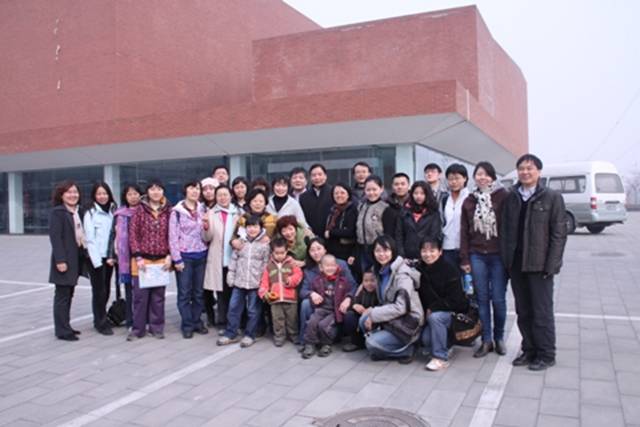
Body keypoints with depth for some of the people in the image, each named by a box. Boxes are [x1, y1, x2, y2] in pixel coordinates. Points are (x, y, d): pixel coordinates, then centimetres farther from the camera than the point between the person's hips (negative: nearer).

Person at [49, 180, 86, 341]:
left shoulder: (78, 211, 15)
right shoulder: (57, 212, -8)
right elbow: (55, 237, -15)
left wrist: (84, 254, 7)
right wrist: (60, 260, -21)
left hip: (76, 259, 8)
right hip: (64, 260, -8)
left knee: (69, 294, 14)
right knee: (62, 295, -2)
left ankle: (65, 326, 22)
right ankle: (62, 330, 3)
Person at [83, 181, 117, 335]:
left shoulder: (113, 211, 9)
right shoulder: (91, 213, -5)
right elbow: (90, 239, -8)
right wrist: (98, 260, -12)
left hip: (108, 257, 5)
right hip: (96, 258, -5)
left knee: (106, 290, 11)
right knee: (99, 291, -2)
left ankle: (101, 319, 27)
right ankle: (101, 323, 10)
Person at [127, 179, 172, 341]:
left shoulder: (168, 211, 3)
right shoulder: (140, 210, -1)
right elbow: (133, 234, -3)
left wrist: (169, 256, -4)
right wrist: (138, 257, -10)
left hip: (162, 261, 2)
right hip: (142, 260, -1)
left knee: (158, 296, 9)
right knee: (140, 295, 3)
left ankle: (156, 327, 21)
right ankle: (138, 328, 15)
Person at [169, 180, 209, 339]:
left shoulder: (202, 209, 10)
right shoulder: (177, 211, -5)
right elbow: (173, 237, -9)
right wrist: (177, 259, -12)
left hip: (201, 256, 4)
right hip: (185, 256, -4)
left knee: (198, 292, 11)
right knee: (185, 292, 2)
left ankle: (197, 321, 22)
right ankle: (187, 325, 11)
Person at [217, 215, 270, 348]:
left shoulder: (265, 244, -4)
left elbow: (266, 264, -4)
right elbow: (234, 259, 10)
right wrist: (230, 275, 5)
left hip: (255, 283, -4)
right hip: (239, 281, 4)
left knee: (253, 310, 6)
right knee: (234, 307, 8)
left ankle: (249, 335, 18)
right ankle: (231, 334, 19)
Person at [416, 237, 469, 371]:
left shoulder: (450, 269, -15)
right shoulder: (420, 270, 0)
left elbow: (455, 300, -19)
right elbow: (420, 297, 6)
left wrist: (433, 308, -20)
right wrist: (424, 312, -10)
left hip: (453, 312, -4)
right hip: (428, 314, 4)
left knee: (435, 317, -34)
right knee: (426, 338, -21)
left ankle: (441, 358, -21)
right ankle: (445, 343, 13)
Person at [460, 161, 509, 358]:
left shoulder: (503, 197, -3)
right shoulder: (469, 201, 9)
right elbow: (464, 231, 10)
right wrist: (464, 259, 6)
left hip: (498, 255, -3)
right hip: (477, 255, 3)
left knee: (498, 298, 3)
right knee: (482, 298, 7)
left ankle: (499, 338, 21)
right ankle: (486, 340, 16)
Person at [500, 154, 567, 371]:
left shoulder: (552, 197, -2)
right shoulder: (511, 198, 10)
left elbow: (559, 233, -6)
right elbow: (505, 230, 10)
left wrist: (551, 264, -12)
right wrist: (506, 259, 2)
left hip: (539, 265, -4)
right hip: (516, 264, 4)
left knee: (542, 312, 2)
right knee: (523, 312, 11)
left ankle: (546, 354, 15)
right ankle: (529, 350, 23)